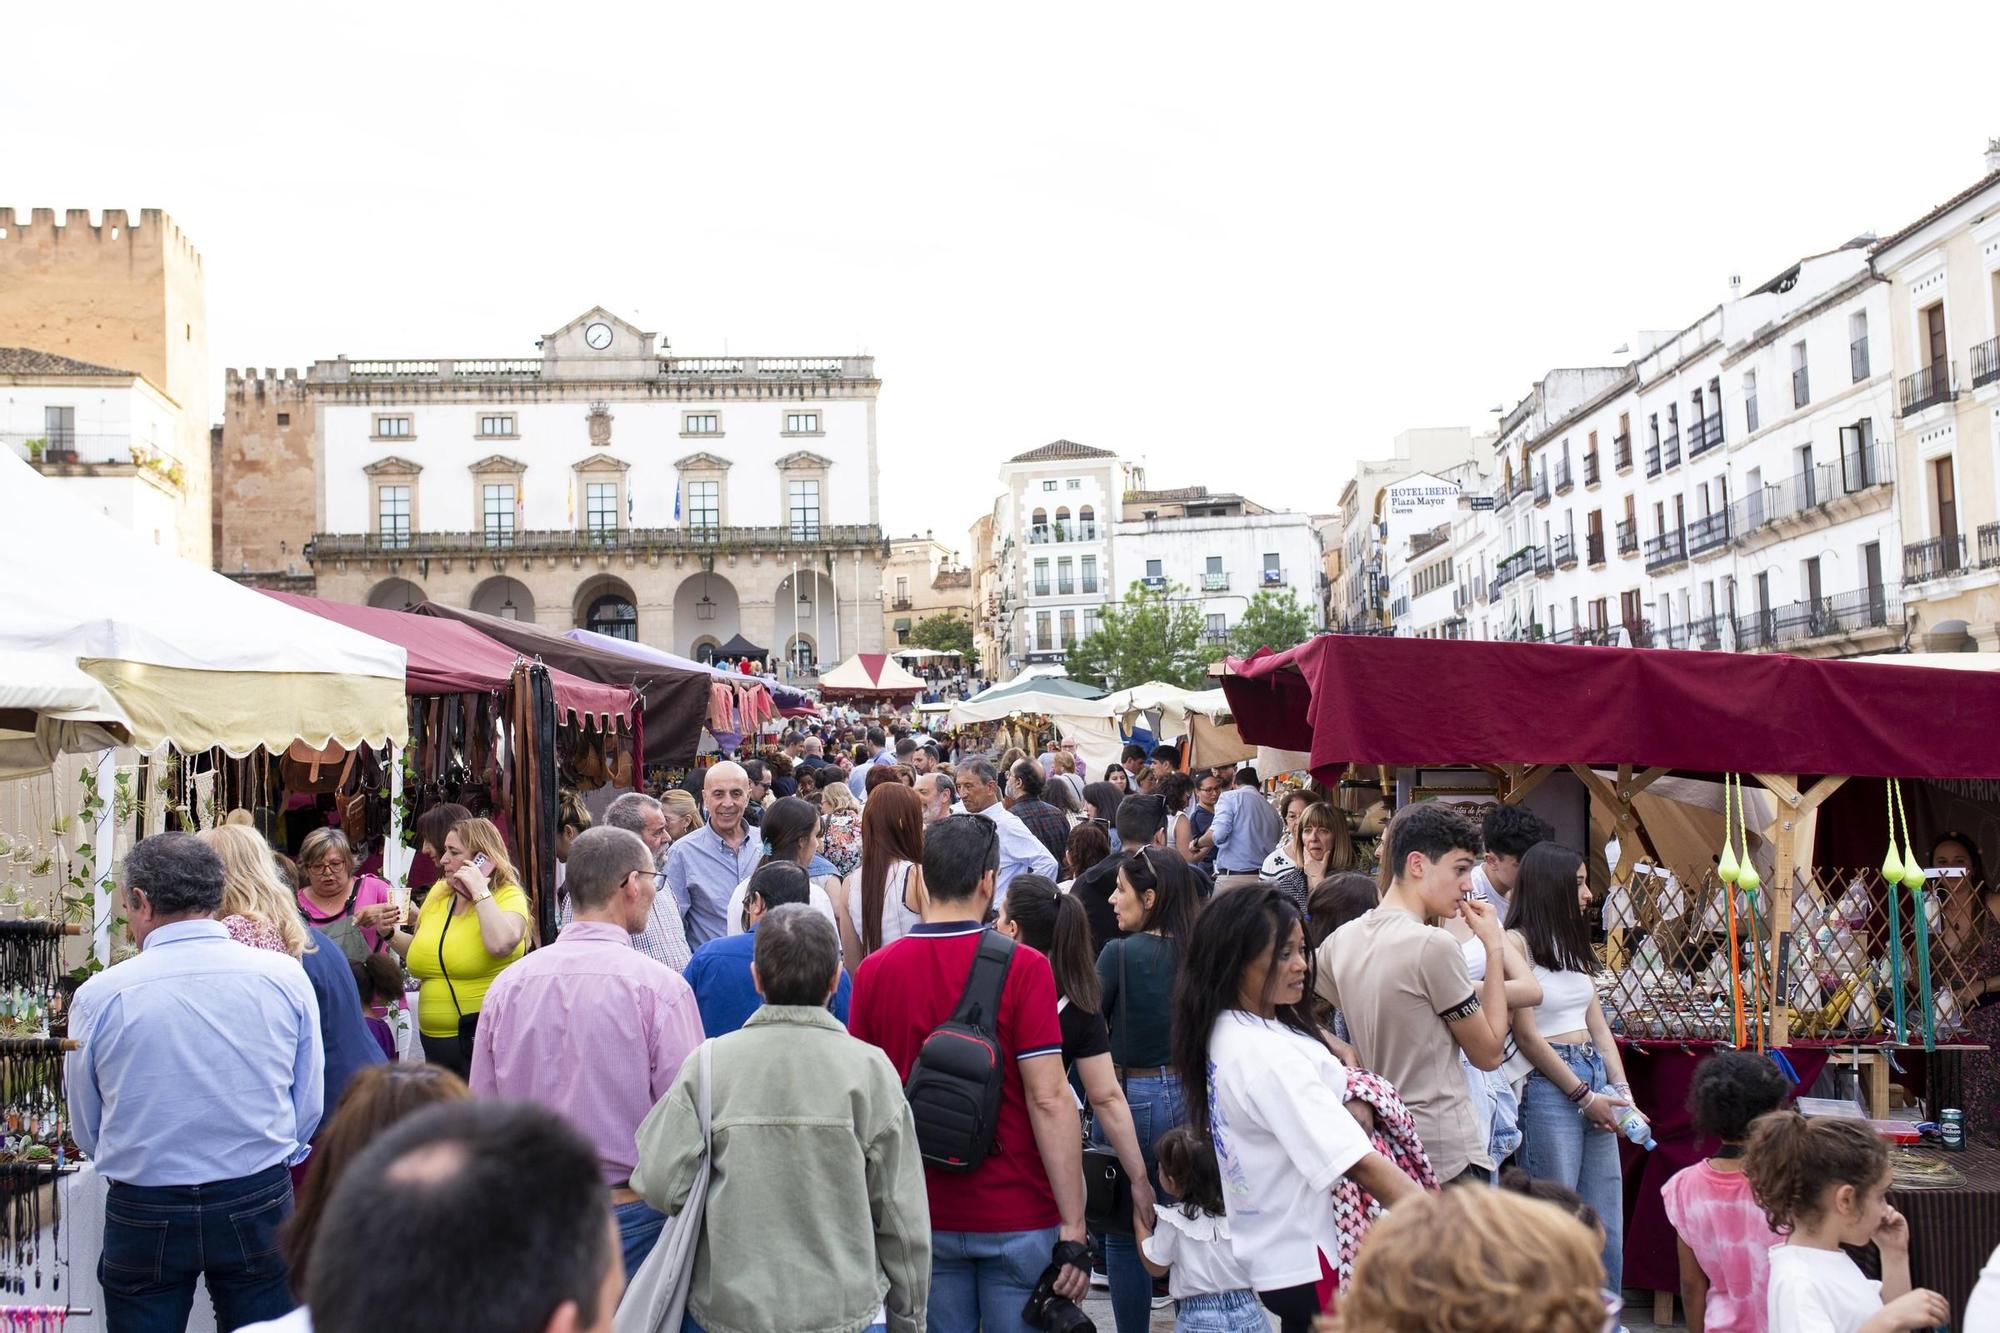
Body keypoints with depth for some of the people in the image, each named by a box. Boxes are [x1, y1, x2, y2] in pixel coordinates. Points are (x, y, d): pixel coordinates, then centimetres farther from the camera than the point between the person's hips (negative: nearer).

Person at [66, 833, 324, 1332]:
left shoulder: (99, 996, -10)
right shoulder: (285, 977, -7)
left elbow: (86, 1132, 3)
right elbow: (309, 1107, 1)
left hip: (142, 1216, -1)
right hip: (258, 1206, 1)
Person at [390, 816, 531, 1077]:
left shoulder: (508, 896, -9)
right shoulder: (438, 895, 10)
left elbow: (501, 944, -31)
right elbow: (420, 954, 25)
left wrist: (479, 890, -20)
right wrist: (391, 934, 6)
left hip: (485, 1038, -7)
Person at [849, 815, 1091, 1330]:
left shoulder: (873, 971, -3)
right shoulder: (1023, 968, -14)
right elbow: (1048, 1098, -17)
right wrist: (1074, 1227, -13)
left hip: (922, 1218, 3)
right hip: (1017, 1217, -3)